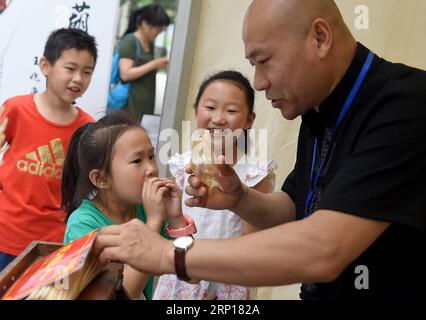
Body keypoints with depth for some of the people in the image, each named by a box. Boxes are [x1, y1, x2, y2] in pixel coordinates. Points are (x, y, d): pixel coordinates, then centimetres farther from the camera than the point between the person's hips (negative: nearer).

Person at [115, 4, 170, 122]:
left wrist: (160, 65, 5)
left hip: (147, 103, 7)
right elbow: (125, 74, -16)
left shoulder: (150, 44, 14)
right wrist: (154, 64, -16)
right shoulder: (129, 41, -8)